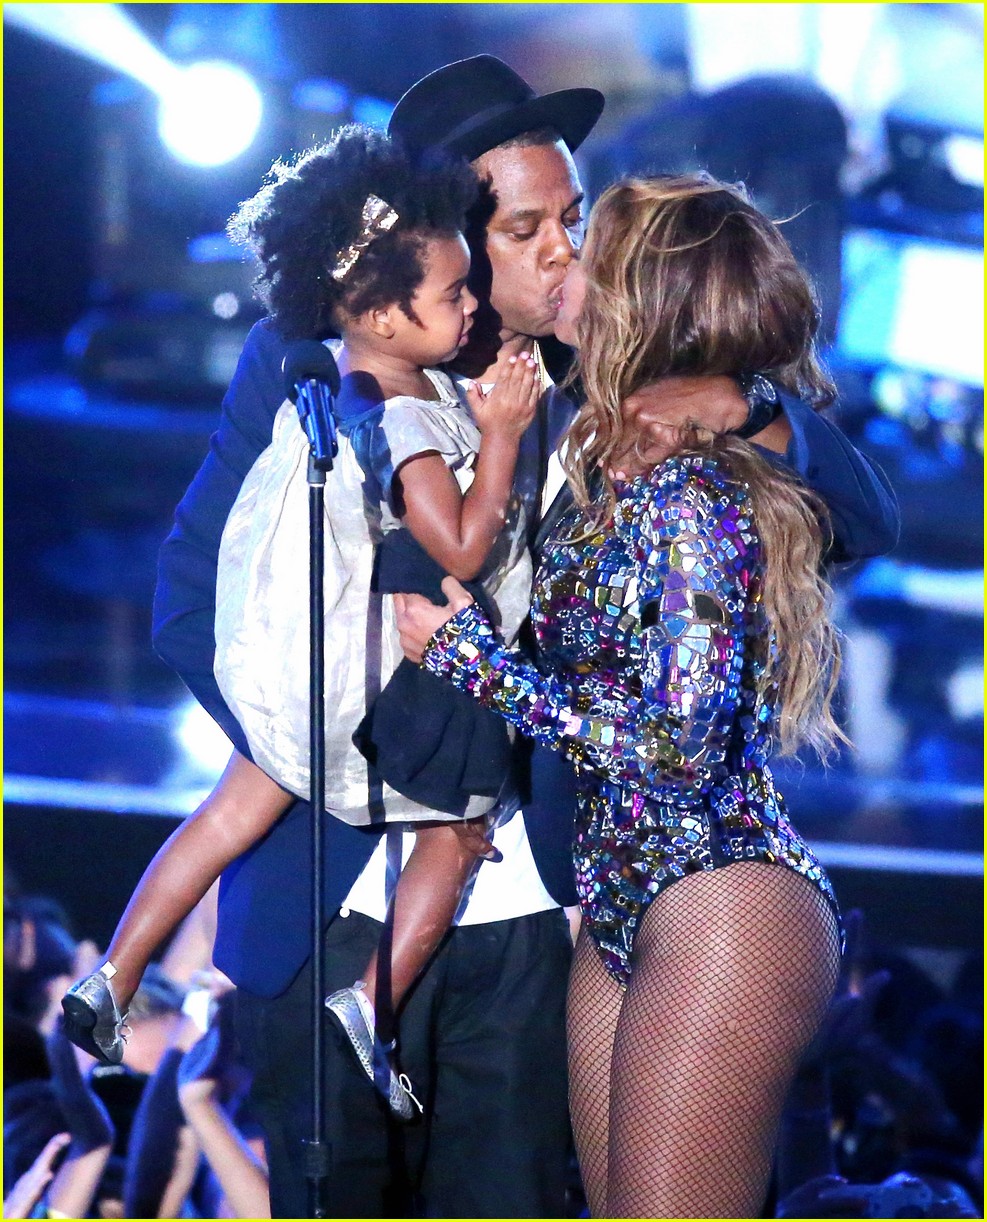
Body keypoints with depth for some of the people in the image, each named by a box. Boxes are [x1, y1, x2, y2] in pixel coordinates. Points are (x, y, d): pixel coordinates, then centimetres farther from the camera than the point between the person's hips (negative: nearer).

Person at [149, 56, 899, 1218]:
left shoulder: (609, 393, 2)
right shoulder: (309, 362, -1)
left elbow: (861, 521, 3)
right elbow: (194, 597, -1)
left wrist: (746, 413, -17)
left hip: (523, 916, 1)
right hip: (337, 905, -1)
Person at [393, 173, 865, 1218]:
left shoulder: (692, 498, -16)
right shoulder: (615, 473, 10)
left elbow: (679, 747, -21)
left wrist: (468, 653, -13)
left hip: (720, 908, -9)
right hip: (621, 907, 9)